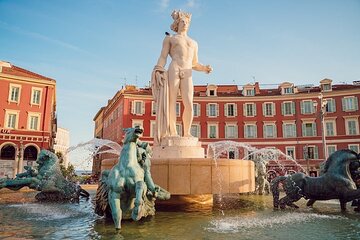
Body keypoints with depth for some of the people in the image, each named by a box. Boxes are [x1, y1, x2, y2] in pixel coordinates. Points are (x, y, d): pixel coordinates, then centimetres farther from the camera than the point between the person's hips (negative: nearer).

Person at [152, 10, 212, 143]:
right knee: (171, 103, -9)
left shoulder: (193, 43, 31)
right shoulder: (169, 38, 20)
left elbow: (194, 64, 27)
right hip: (173, 71, -2)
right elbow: (163, 57, 7)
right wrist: (158, 72, -11)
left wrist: (206, 68, 6)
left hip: (187, 75, 3)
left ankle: (187, 133, -6)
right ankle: (173, 133, -7)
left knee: (189, 105, -13)